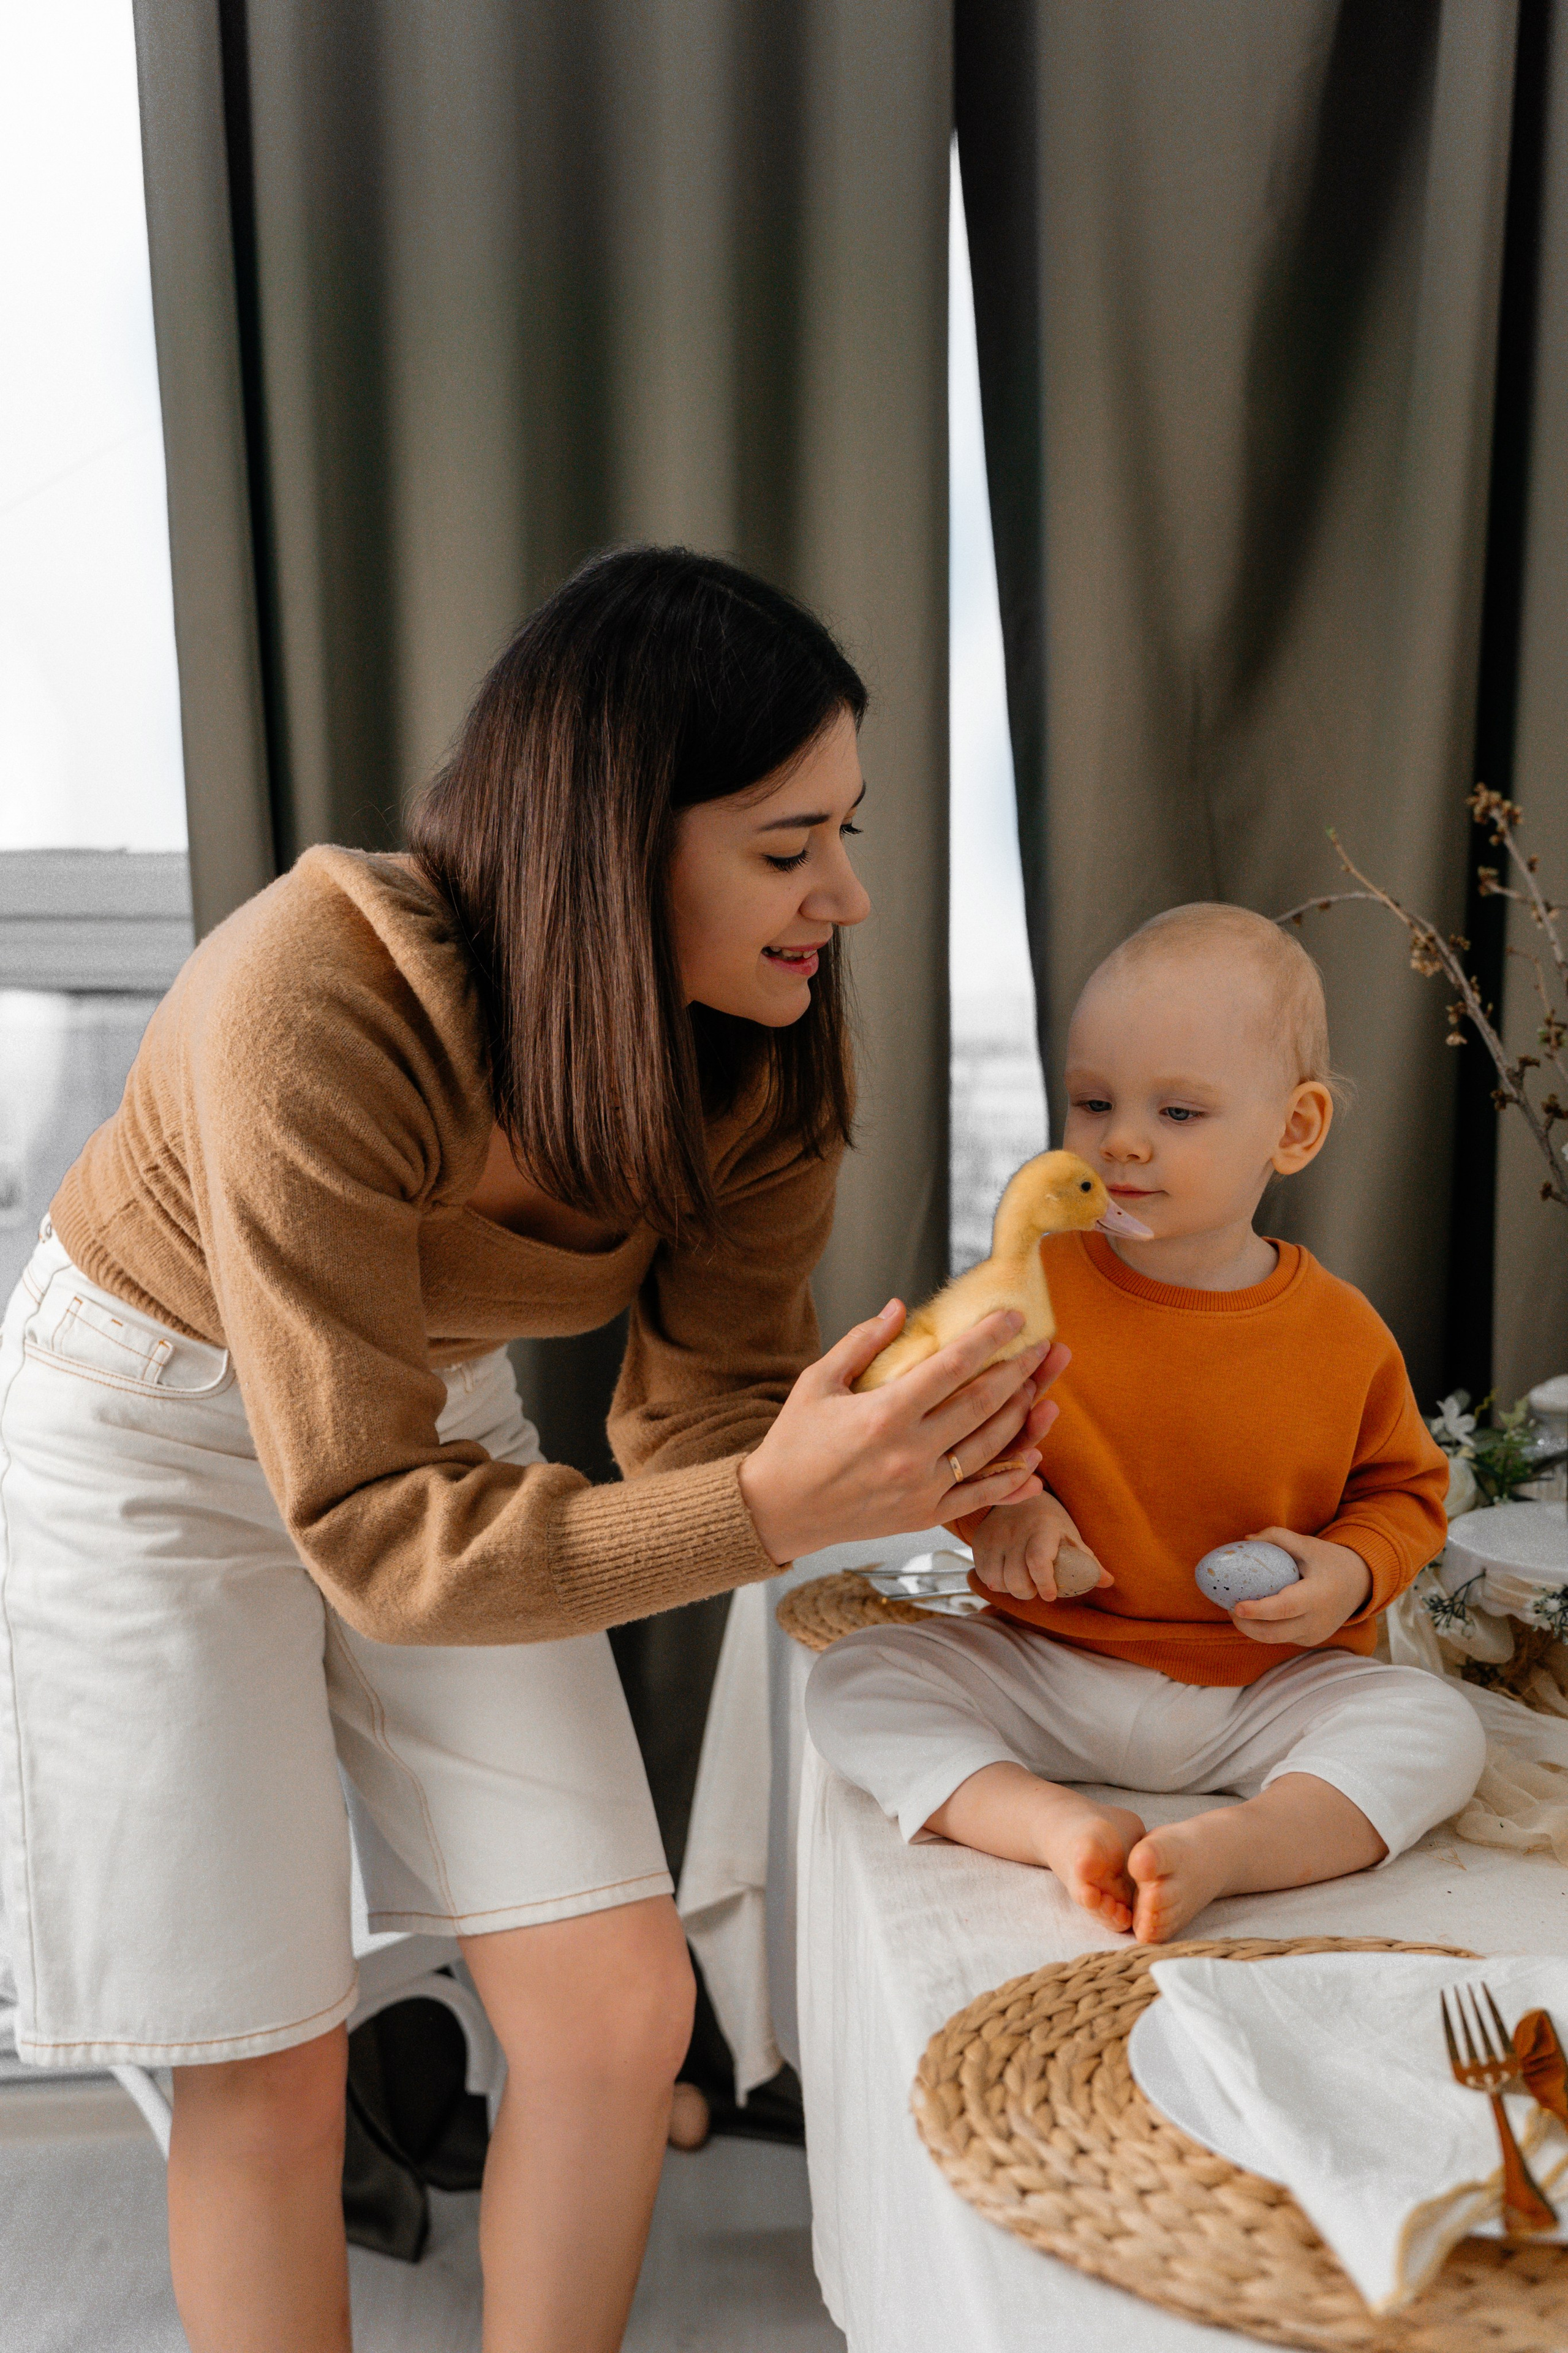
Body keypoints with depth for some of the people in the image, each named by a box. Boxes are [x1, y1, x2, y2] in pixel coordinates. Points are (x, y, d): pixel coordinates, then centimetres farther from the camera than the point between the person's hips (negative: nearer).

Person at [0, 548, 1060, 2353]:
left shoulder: (756, 1053, -16)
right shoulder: (316, 1008, -35)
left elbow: (699, 1412, -11)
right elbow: (373, 1532, -32)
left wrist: (906, 1462, -32)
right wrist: (771, 1508, -43)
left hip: (435, 1407, 5)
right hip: (154, 1441, -4)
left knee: (620, 2007, 2)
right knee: (268, 2071, 3)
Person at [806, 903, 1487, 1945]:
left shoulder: (1343, 1333, -6)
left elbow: (1404, 1488, 9)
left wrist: (1354, 1571, -11)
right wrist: (996, 1509, -15)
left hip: (1262, 1693, 0)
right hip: (1041, 1676, 1)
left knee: (1438, 1728, -21)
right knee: (853, 1680, -17)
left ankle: (1230, 1845, -35)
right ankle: (1055, 1822, -31)